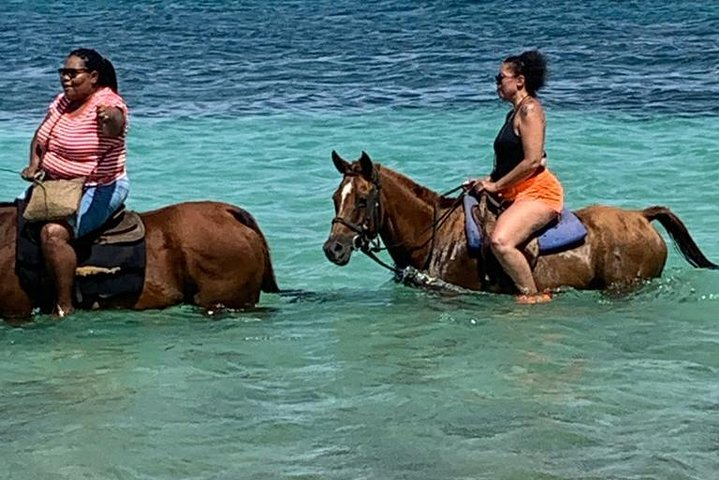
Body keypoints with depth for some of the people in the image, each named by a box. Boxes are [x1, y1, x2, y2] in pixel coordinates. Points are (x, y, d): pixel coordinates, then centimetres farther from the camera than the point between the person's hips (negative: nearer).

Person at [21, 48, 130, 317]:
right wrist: (34, 163, -2)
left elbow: (115, 125, -41)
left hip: (99, 190, -9)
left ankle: (64, 307, -22)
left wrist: (109, 119, -65)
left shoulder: (108, 103, -17)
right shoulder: (62, 101, 6)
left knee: (53, 232, -28)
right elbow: (40, 138, 17)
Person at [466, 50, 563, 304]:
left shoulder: (530, 109, -11)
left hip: (539, 191, -11)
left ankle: (533, 296, -24)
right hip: (518, 194, 11)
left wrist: (496, 185, -13)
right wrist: (488, 181, 10)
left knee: (500, 241, -32)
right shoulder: (514, 113, 19)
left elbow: (532, 161, -20)